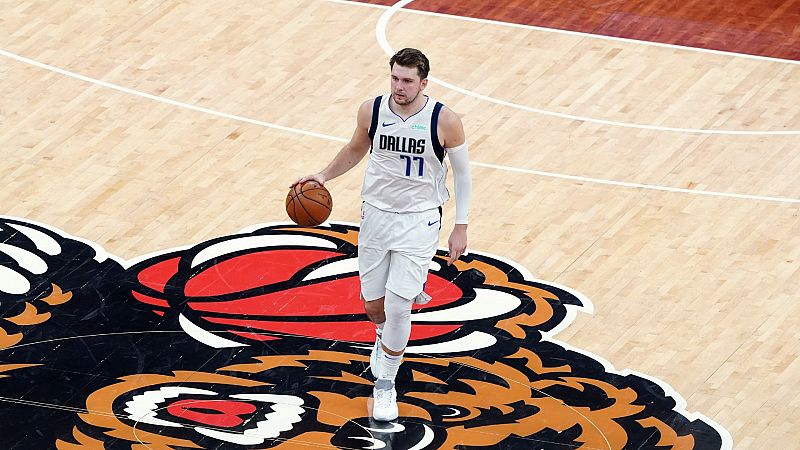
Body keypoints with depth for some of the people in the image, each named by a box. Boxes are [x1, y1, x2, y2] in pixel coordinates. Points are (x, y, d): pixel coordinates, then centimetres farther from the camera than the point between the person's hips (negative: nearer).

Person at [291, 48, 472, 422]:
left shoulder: (444, 121, -17)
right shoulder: (372, 110, -8)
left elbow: (462, 173, -4)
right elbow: (356, 149, 13)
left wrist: (460, 228, -4)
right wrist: (324, 175, -1)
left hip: (419, 219, -3)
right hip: (376, 212, 3)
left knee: (397, 307, -12)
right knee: (373, 304, 11)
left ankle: (385, 384, 8)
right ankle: (385, 336, 49)